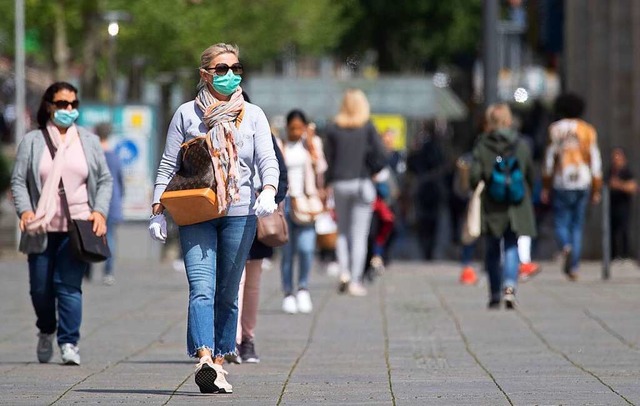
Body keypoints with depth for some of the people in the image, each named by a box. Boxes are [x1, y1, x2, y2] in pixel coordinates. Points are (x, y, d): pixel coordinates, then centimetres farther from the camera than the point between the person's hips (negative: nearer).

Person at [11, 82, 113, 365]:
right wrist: (25, 211, -13)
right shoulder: (32, 142, 7)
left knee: (69, 286, -11)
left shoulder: (89, 142, 12)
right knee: (40, 287, 4)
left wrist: (100, 212, -4)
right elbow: (18, 181, 4)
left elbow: (105, 180, 12)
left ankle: (69, 343, -9)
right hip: (41, 228, 0)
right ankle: (46, 331, 31)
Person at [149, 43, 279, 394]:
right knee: (201, 289, -17)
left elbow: (267, 160, 1)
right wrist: (158, 210, 0)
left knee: (228, 294, 5)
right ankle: (204, 359, -32)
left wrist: (268, 191, -20)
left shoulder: (252, 115, 11)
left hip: (239, 212, 2)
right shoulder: (186, 114, 9)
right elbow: (168, 165, 9)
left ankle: (219, 363, 10)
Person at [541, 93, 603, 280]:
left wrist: (545, 187, 6)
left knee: (561, 224, 4)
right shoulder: (588, 130, 5)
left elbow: (549, 160, 0)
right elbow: (595, 161, 3)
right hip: (583, 182, 2)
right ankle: (573, 267, 5)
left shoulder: (555, 129, 0)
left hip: (562, 182, -2)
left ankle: (566, 247, -28)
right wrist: (596, 190, 8)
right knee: (577, 225, 9)